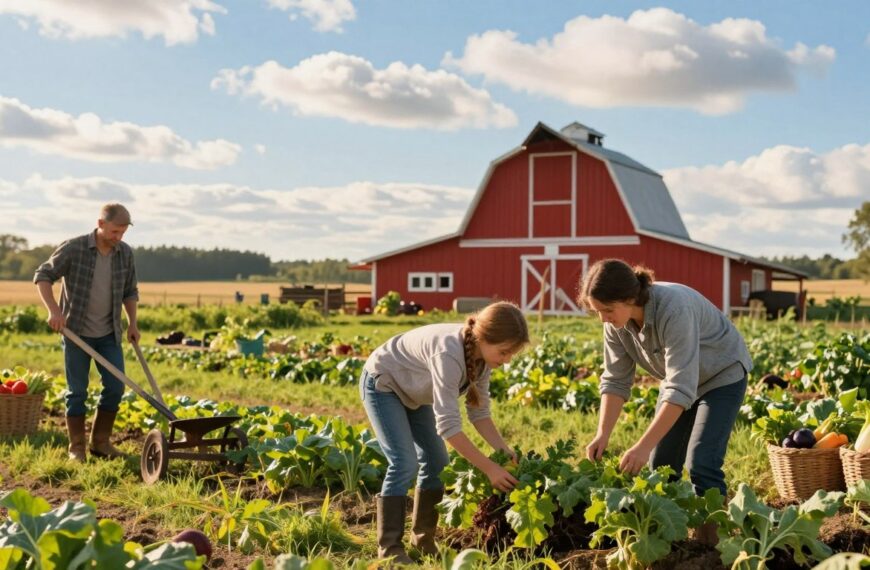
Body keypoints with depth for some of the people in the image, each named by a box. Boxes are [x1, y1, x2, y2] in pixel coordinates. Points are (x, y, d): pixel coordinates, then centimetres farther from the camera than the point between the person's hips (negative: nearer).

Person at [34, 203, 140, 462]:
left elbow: (130, 291, 13)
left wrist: (132, 323, 5)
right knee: (77, 391, 1)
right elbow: (43, 276, -9)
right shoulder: (73, 248, -13)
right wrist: (54, 310, -22)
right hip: (77, 332, -4)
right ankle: (77, 448, 11)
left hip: (109, 334, 4)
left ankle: (100, 442, 15)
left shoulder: (125, 253, 0)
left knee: (115, 386, 0)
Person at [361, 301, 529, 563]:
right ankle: (389, 546, -6)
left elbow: (479, 411, -8)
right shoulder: (449, 353, -41)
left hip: (413, 390, 8)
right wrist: (489, 468, -37)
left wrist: (504, 451, -20)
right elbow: (448, 424, -41)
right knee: (405, 463, -17)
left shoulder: (482, 355, -16)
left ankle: (423, 538, 17)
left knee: (436, 462, 3)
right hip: (383, 384, -8)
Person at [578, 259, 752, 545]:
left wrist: (643, 446, -42)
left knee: (701, 465, -16)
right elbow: (615, 380, -10)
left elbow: (680, 389, -40)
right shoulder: (616, 323, -17)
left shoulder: (674, 310, -38)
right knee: (661, 464, 2)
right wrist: (602, 435, -21)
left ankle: (710, 543, -4)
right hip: (680, 378, 7)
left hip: (722, 374, -7)